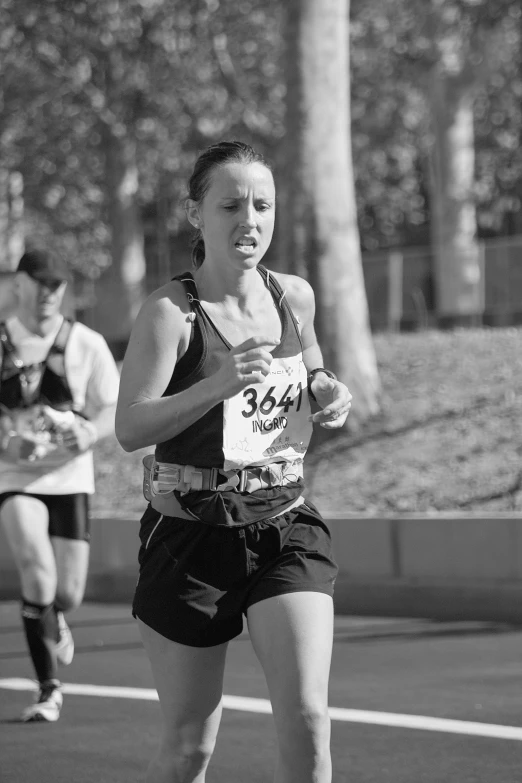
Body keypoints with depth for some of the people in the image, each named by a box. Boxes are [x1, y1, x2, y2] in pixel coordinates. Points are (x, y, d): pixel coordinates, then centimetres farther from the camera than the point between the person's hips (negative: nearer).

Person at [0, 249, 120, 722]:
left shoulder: (86, 344, 1)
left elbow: (114, 410, 1)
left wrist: (91, 431, -21)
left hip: (69, 477, 1)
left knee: (68, 593, 0)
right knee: (38, 571, -22)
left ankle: (54, 619, 41)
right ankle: (49, 688, -12)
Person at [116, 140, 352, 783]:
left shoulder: (294, 297, 4)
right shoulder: (170, 312, -12)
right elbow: (129, 428, -21)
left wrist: (328, 394, 1)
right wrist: (219, 384, -34)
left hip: (285, 524, 3)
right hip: (192, 532, -3)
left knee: (306, 720, -12)